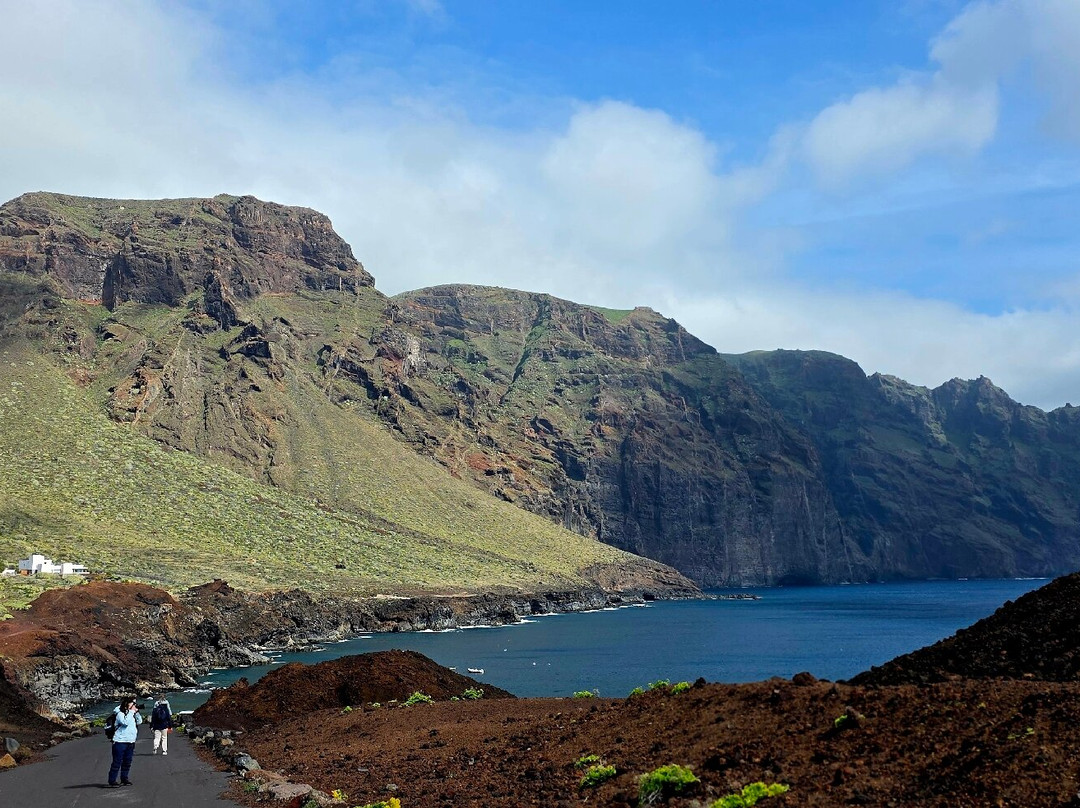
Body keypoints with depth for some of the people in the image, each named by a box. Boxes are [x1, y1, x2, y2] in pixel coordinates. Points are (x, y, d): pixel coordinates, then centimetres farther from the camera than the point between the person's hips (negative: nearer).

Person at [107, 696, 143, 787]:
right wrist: (131, 712, -20)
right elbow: (125, 722, -26)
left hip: (130, 742, 8)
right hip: (120, 741, -7)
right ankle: (112, 781, 0)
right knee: (117, 762, -5)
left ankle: (124, 779, 23)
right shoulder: (119, 713, -11)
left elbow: (139, 721, 14)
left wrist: (136, 712, 1)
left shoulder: (131, 713, 12)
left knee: (127, 762, 12)